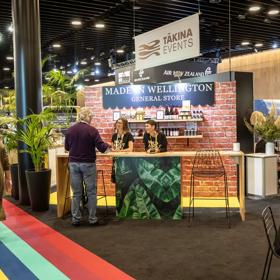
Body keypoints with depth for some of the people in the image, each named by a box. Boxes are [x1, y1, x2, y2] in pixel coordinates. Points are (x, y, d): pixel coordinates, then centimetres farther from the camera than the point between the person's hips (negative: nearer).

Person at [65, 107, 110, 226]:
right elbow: (102, 147, -11)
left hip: (73, 163, 4)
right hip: (88, 164, -3)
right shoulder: (92, 130, -11)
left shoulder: (70, 130, 1)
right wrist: (107, 146, 11)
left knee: (76, 193, 10)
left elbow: (67, 147, 13)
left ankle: (75, 219, 14)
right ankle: (92, 218, 12)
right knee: (91, 192, 7)